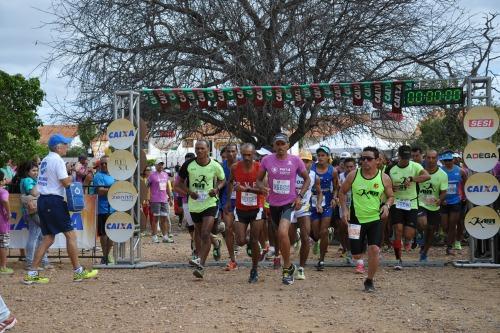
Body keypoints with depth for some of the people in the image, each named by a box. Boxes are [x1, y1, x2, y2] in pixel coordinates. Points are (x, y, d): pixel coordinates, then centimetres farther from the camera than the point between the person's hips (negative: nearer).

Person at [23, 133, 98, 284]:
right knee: (70, 234, -2)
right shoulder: (57, 160, -11)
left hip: (43, 200, 9)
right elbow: (66, 182, -16)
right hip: (54, 201, -9)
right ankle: (78, 272, 1)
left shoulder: (45, 160, 17)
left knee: (48, 238, 9)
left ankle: (31, 274, 5)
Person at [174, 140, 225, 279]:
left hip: (210, 203, -3)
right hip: (194, 205, 3)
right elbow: (178, 184, 4)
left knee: (205, 234, -15)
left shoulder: (215, 166, -7)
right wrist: (189, 192, -13)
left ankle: (201, 265, -12)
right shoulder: (188, 165, -6)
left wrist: (217, 189, -9)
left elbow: (222, 180, 12)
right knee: (199, 234, 14)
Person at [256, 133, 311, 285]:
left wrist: (300, 196, -6)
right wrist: (263, 187, -15)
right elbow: (259, 179, 8)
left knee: (282, 232, -25)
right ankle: (289, 266, 43)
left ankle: (286, 268, -12)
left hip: (289, 203, -4)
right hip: (274, 203, 4)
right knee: (280, 235, 18)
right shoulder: (266, 160, -2)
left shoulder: (296, 160, -6)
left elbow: (307, 179, 7)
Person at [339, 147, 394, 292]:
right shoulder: (353, 175, -5)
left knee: (374, 249, -16)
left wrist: (387, 205, -13)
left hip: (375, 219, 0)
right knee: (356, 255, 2)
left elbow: (391, 196, 8)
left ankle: (369, 281, 4)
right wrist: (345, 209, -4)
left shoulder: (384, 178, -5)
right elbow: (342, 192, 8)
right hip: (356, 219, 1)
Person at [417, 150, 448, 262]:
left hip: (434, 207, 2)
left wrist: (440, 199, -28)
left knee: (431, 231, 11)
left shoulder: (442, 175, -5)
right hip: (420, 203, -2)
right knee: (423, 224, -30)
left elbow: (443, 192, -9)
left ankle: (424, 253, 30)